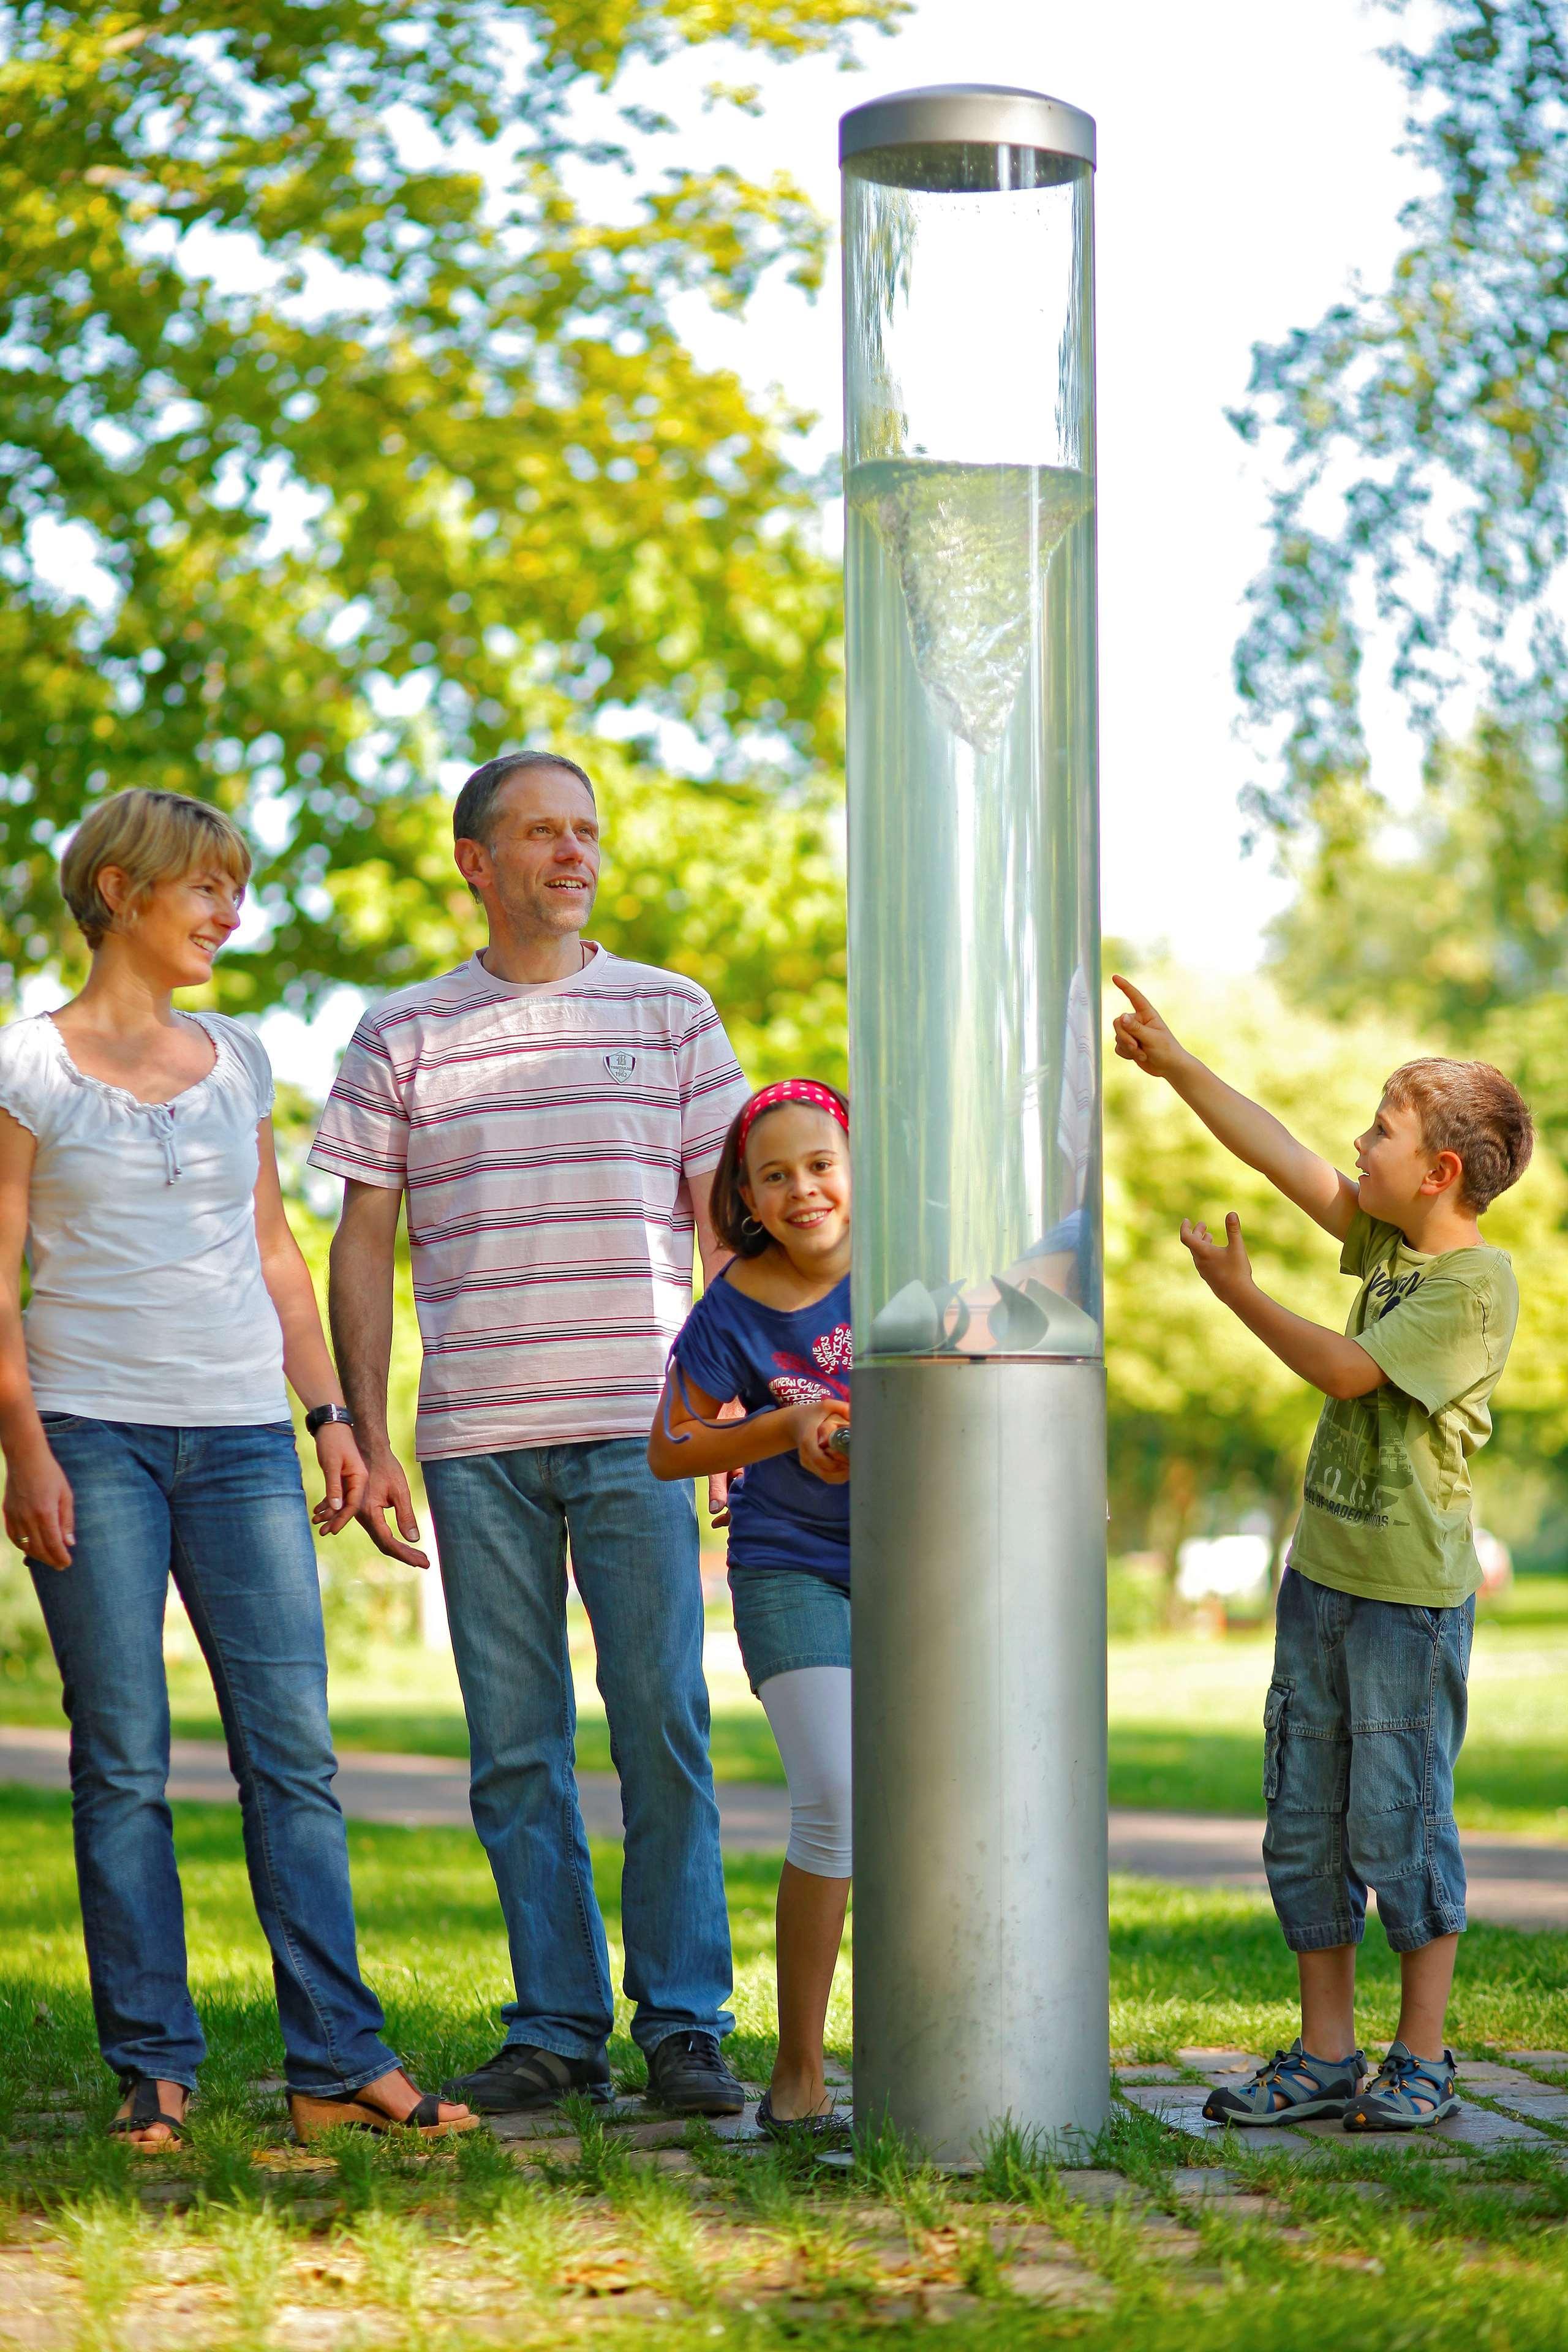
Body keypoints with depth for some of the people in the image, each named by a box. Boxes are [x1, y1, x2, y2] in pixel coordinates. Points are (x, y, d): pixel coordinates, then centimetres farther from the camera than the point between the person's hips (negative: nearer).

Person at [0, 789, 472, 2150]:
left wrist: (330, 1411, 13)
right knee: (124, 1758, -3)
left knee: (293, 1746, -3)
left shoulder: (238, 1061, 16)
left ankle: (337, 2061, -2)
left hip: (241, 1435, 4)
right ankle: (153, 2065, 3)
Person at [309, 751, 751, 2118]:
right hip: (476, 1441, 1)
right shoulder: (404, 1038, 10)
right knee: (515, 1748, 3)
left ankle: (686, 2024, 3)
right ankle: (557, 2028, 10)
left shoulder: (672, 1014, 9)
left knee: (663, 1729, -5)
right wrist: (366, 1437, 3)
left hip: (638, 1429, -1)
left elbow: (727, 1222, 10)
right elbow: (362, 1245, 10)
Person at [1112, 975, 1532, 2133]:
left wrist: (1240, 1294, -8)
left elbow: (1347, 1371, -18)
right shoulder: (1386, 1236, 9)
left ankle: (1423, 2058, 9)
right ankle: (1325, 2055, 16)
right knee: (1306, 1823, 9)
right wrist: (1173, 1062, 16)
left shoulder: (1479, 1283, -14)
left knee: (1400, 1821, -2)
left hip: (1412, 1592, -8)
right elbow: (1280, 1153, 14)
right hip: (1323, 1569, 8)